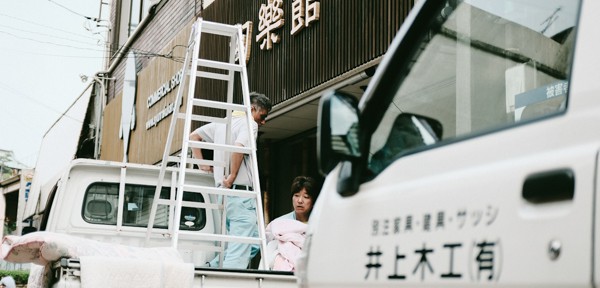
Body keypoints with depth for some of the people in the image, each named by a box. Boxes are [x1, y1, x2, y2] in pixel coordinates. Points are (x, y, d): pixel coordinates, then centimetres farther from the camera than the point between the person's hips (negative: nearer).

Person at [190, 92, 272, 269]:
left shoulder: (222, 123, 20)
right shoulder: (249, 124, -5)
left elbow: (193, 136, 26)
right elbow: (239, 146, -25)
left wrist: (202, 163, 20)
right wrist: (232, 175, -17)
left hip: (223, 192, 9)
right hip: (241, 191, -9)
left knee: (253, 243, 17)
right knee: (240, 250, -10)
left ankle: (210, 269, 10)